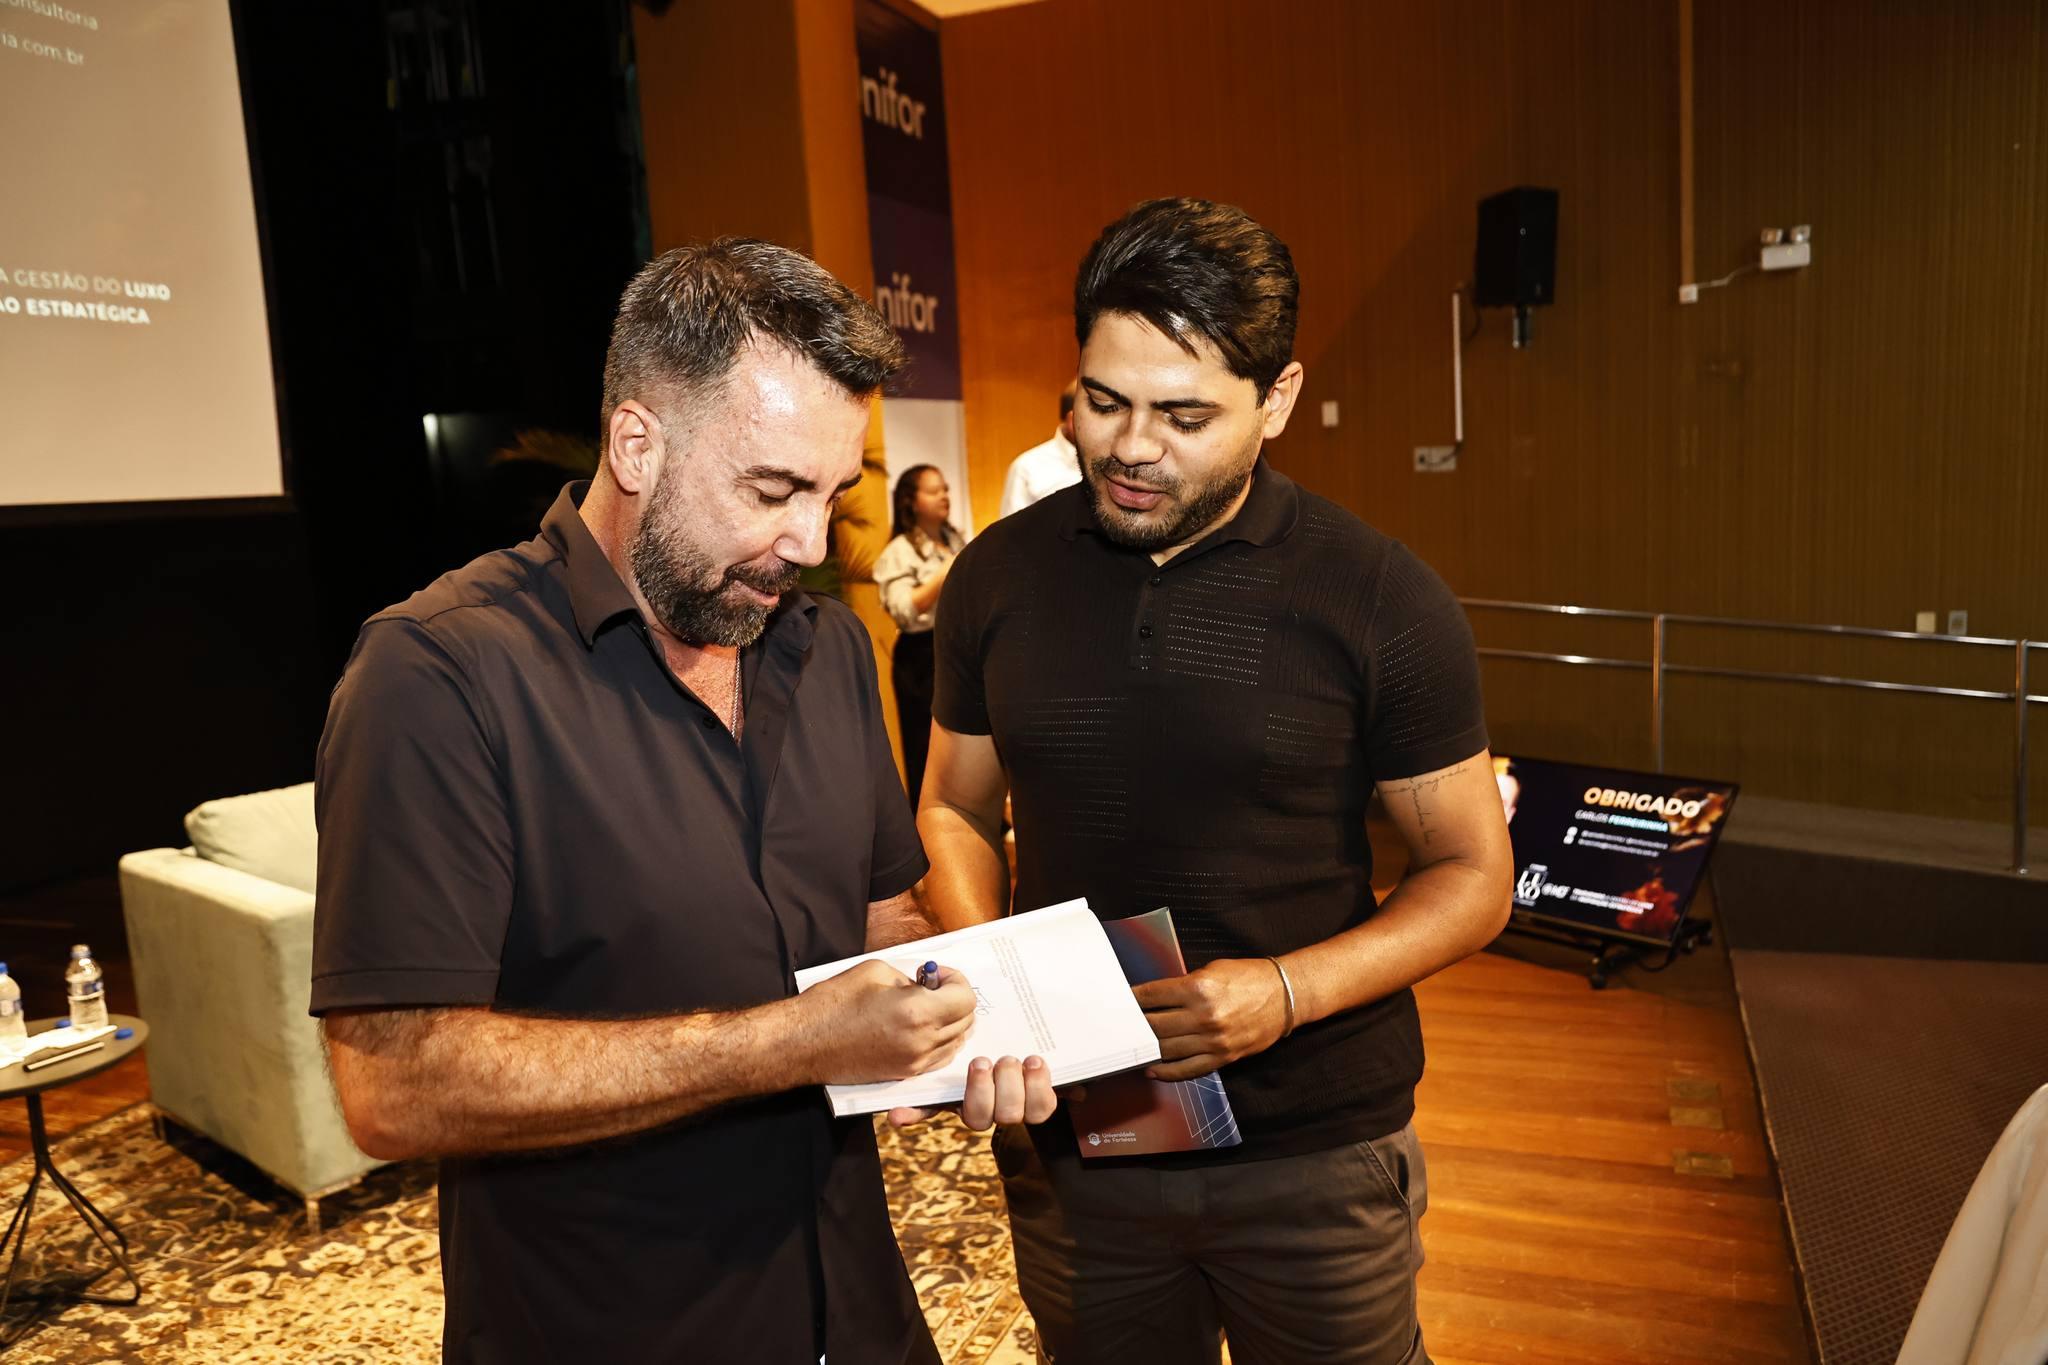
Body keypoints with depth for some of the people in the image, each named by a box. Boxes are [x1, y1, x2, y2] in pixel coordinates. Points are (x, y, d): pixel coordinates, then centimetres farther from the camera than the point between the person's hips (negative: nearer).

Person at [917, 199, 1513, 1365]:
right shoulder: (1000, 576, -3)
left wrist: (1286, 992, -21)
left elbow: (1473, 874, -6)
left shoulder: (1382, 599, -12)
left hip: (1315, 1150, -2)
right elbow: (956, 808, 8)